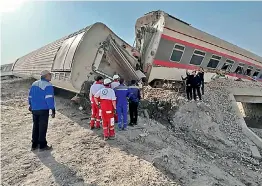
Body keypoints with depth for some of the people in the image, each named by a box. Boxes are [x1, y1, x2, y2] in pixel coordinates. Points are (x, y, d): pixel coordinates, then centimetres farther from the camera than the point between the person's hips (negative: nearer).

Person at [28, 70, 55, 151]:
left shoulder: (34, 84, 11)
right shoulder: (48, 85, -14)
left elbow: (30, 96, 16)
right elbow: (49, 99, -20)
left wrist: (31, 106, 27)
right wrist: (53, 110, -18)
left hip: (34, 109, 7)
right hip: (43, 109, -7)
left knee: (35, 127, 17)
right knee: (43, 127, 3)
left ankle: (34, 145, 26)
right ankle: (42, 146, 11)